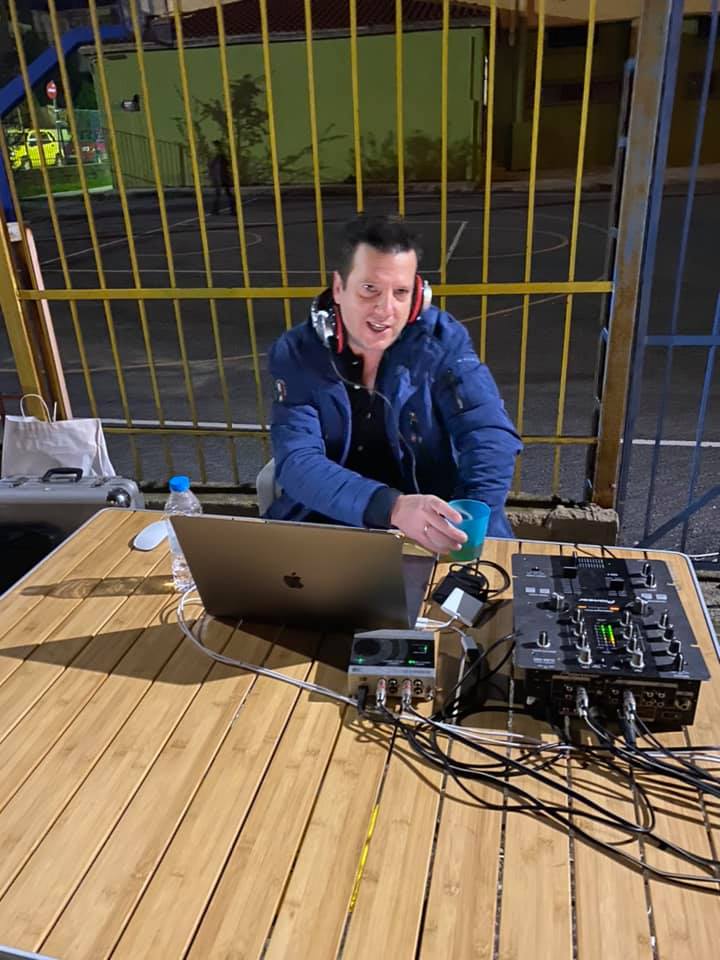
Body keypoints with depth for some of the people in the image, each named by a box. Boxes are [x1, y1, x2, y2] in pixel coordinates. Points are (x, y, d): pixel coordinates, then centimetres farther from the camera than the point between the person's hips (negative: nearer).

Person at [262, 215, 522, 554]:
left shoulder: (441, 338, -7)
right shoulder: (295, 354, -9)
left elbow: (490, 435, -13)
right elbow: (297, 463, -21)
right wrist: (393, 507, -38)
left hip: (429, 532, 0)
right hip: (325, 523, 0)